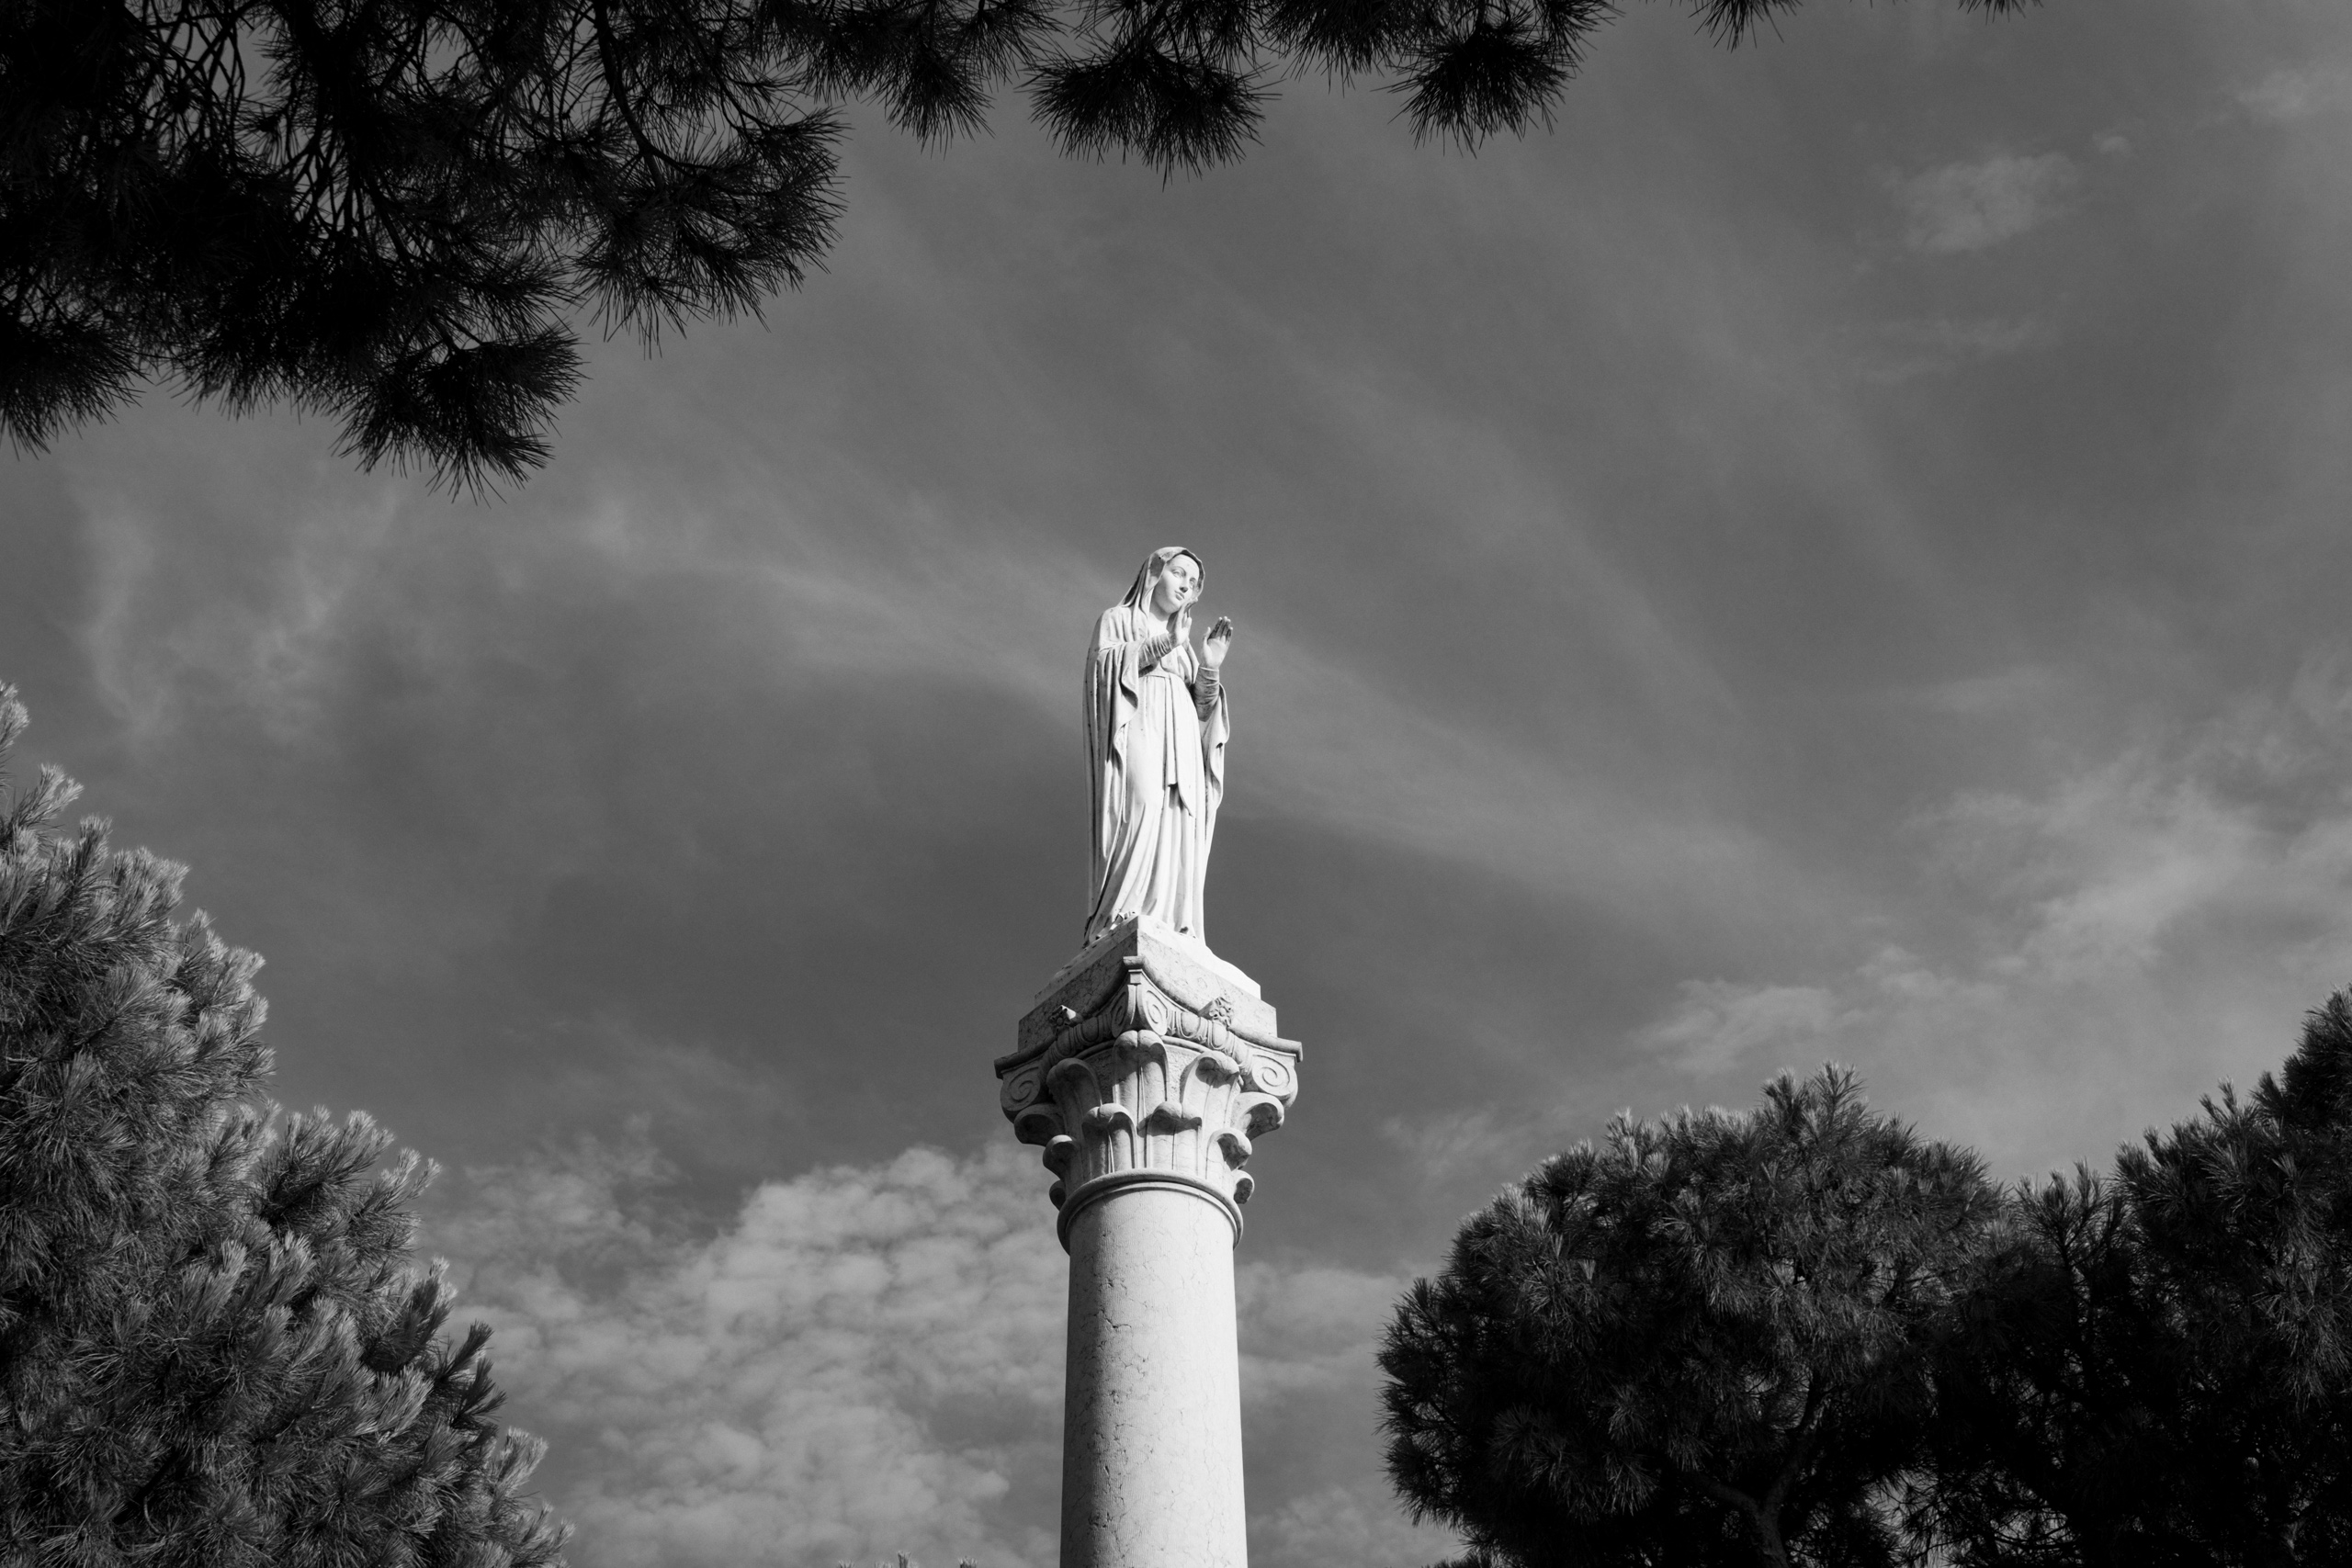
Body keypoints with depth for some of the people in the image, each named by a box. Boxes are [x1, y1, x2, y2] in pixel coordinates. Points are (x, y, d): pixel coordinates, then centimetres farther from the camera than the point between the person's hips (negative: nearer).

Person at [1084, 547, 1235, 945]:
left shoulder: (1184, 648, 29)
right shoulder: (1117, 619, 14)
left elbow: (1201, 710, 19)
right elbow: (1102, 662, -6)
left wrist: (1211, 666, 1)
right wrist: (1164, 644, -15)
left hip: (1180, 745, 6)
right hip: (1136, 732, -6)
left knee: (1176, 841, -10)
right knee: (1142, 812, -27)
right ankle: (1116, 929, -36)